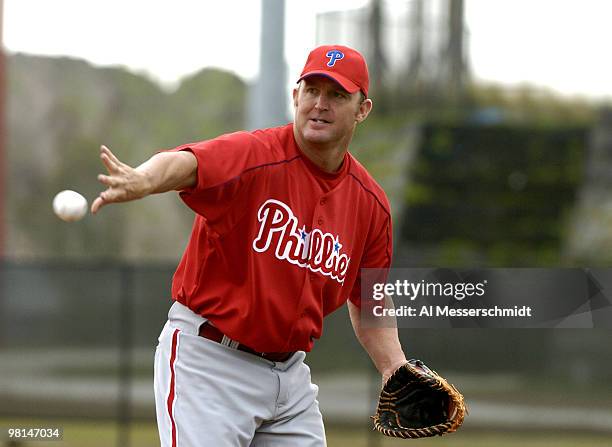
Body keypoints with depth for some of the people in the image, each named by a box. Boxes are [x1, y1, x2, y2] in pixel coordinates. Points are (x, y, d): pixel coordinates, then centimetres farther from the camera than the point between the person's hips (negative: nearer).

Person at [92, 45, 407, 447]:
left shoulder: (370, 202, 4)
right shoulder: (255, 155, -16)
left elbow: (367, 302, 17)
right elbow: (185, 163, -38)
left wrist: (396, 368, 0)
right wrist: (143, 180, -61)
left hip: (290, 373, 6)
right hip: (207, 358, -6)